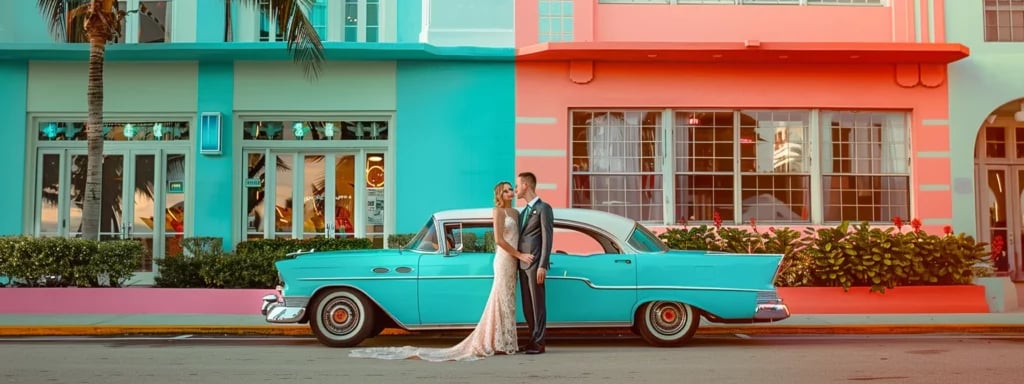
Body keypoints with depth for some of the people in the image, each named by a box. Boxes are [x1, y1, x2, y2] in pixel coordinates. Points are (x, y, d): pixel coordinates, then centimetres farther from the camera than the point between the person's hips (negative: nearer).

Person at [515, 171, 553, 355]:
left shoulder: (543, 208, -5)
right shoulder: (524, 211, 20)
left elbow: (547, 238, -11)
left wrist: (543, 266, -17)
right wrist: (518, 261, 9)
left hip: (535, 264, -8)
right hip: (523, 264, 8)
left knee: (537, 303, -4)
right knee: (527, 305, 9)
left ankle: (538, 343, -1)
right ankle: (533, 339, 16)